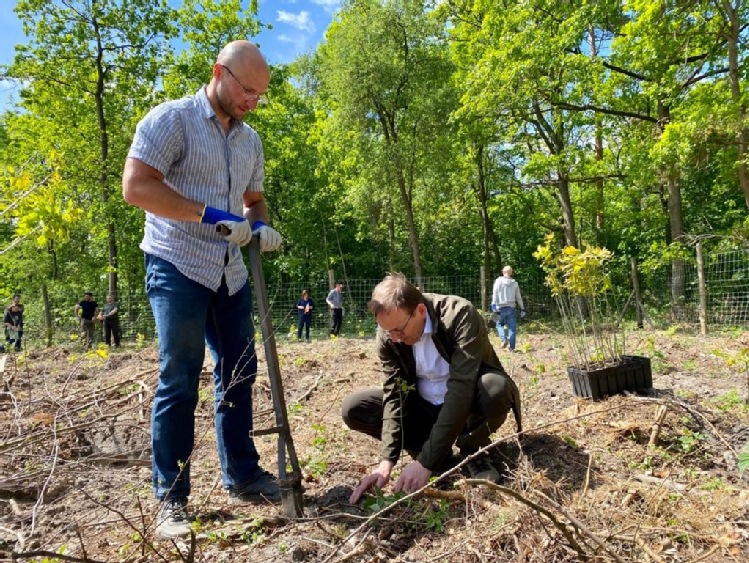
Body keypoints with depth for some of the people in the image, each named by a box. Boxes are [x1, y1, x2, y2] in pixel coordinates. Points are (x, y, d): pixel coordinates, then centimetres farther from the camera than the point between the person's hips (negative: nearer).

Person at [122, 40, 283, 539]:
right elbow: (136, 185, -16)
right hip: (177, 267, -7)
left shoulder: (251, 139, 14)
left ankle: (243, 477, 22)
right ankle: (171, 500, 9)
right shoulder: (172, 118, -6)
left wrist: (261, 225, -2)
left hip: (230, 273, 7)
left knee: (239, 373, 9)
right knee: (179, 381, -4)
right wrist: (212, 215, -22)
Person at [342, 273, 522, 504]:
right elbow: (395, 393, -16)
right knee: (353, 408, -15)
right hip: (425, 408, 4)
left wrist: (425, 461, -39)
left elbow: (460, 390, -37)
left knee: (495, 387, -39)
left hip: (468, 403, -4)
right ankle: (436, 450, -3)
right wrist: (387, 460, -29)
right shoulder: (388, 335, -16)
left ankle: (471, 450, -8)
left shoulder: (461, 316, -31)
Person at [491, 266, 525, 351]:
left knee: (499, 324, 18)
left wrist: (494, 305, -8)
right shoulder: (514, 283, 6)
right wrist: (522, 308, 18)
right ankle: (512, 347, 5)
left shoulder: (498, 281, -1)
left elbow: (495, 294, -9)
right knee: (512, 328, 6)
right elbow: (518, 297, 11)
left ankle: (503, 339, -6)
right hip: (512, 308, 2)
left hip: (501, 307, -1)